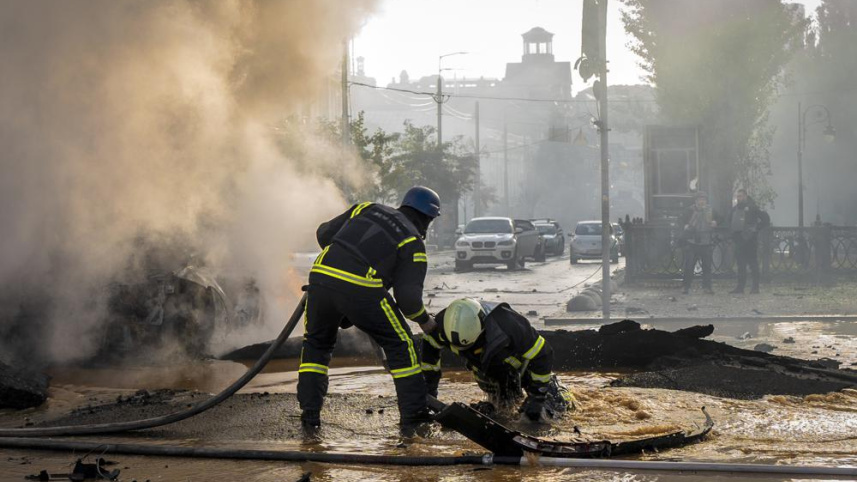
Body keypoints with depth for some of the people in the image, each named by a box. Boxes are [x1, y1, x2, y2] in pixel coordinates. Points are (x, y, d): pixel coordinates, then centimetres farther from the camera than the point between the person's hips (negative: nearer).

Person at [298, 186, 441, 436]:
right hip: (361, 290, -4)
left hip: (321, 276, 4)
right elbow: (407, 296, 0)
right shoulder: (413, 243, 9)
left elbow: (324, 233, 25)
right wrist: (425, 320, 18)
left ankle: (309, 413, 18)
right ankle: (413, 418, 14)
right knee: (399, 345, 13)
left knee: (316, 343, 26)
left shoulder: (367, 209, 22)